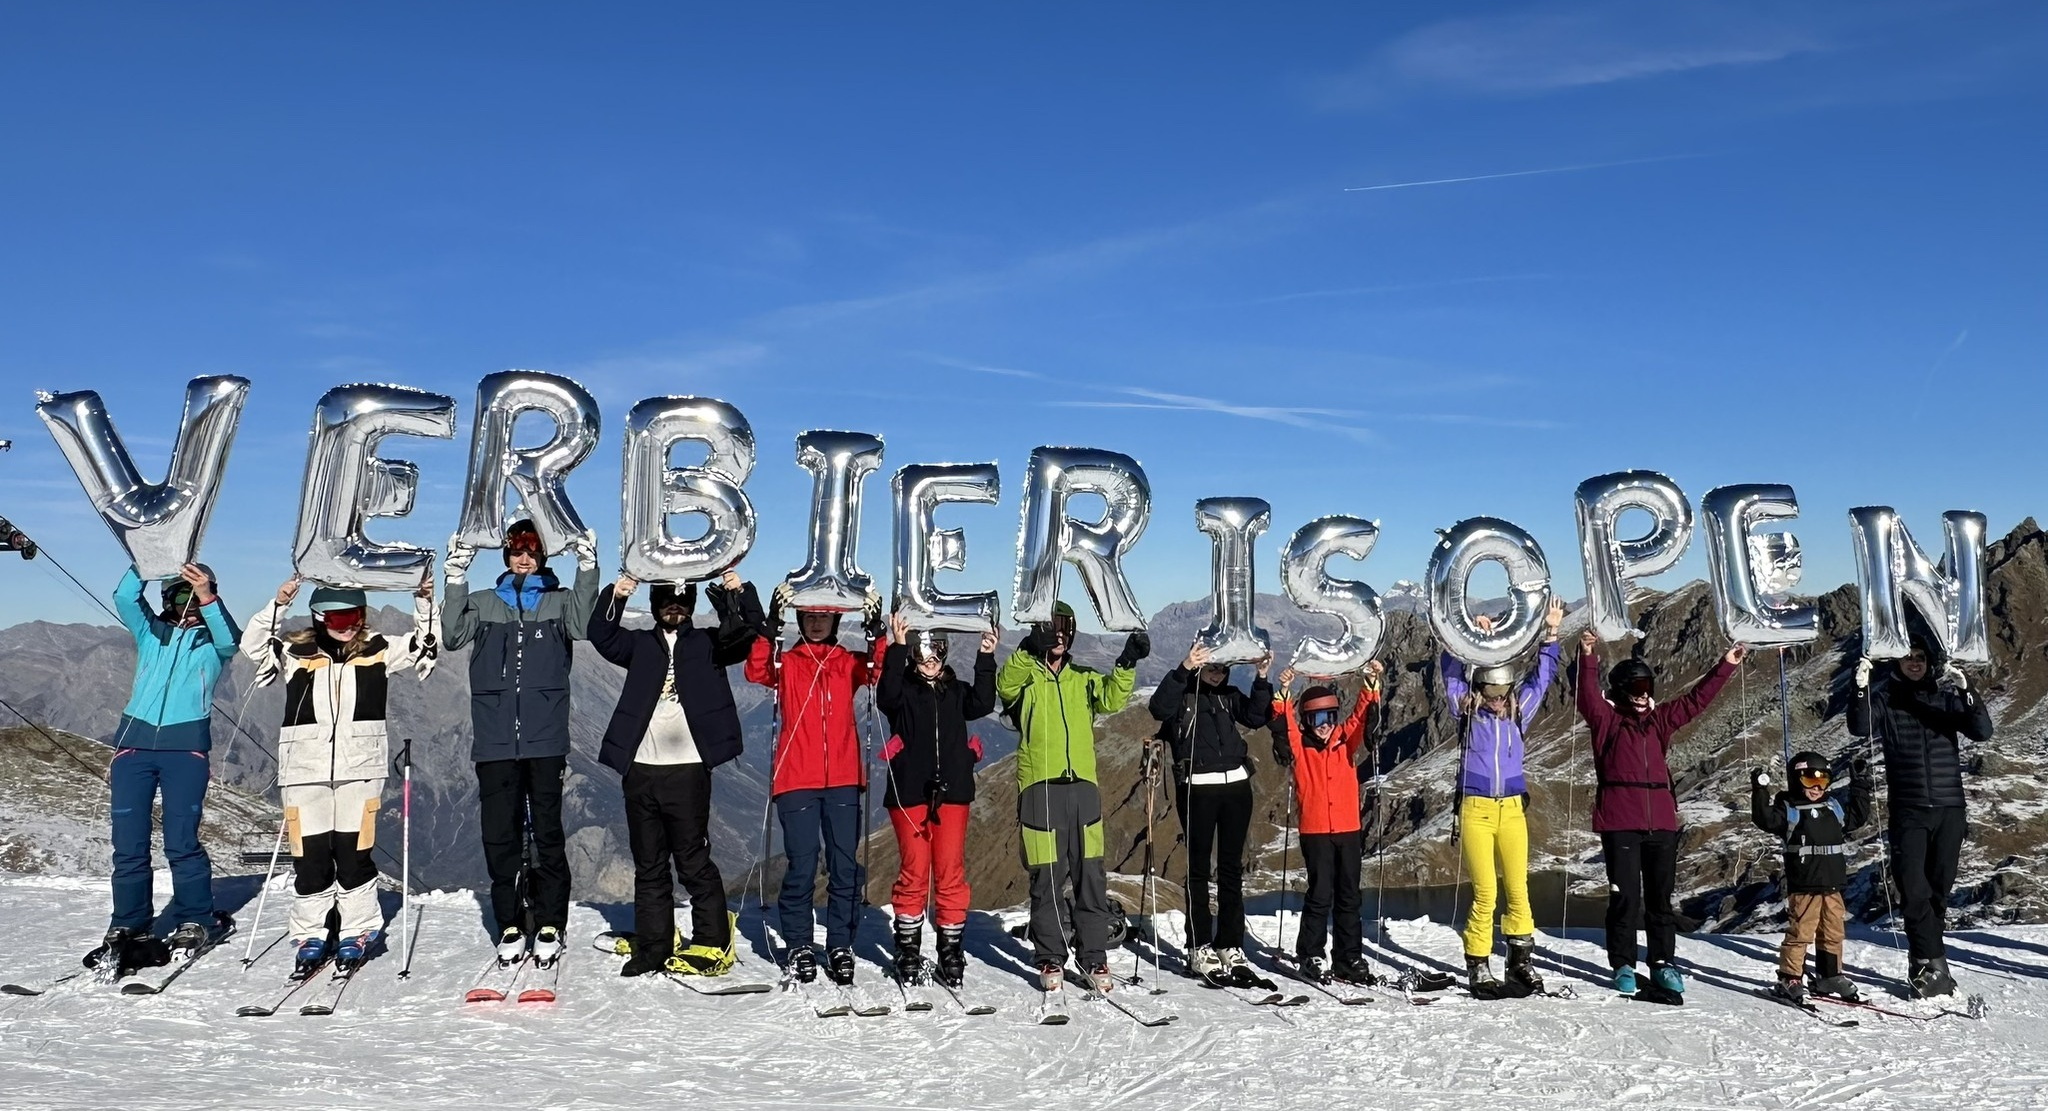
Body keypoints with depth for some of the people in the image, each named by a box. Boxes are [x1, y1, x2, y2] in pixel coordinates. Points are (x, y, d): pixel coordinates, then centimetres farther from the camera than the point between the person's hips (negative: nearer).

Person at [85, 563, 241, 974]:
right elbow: (124, 598, 2)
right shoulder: (151, 633, 18)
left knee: (181, 841, -7)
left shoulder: (212, 641, 11)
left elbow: (229, 639, -13)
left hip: (185, 744, -3)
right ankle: (128, 928, 10)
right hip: (135, 741, 3)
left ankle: (196, 921, 4)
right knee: (128, 843, 2)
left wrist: (208, 598, -27)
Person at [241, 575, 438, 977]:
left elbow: (424, 646, 9)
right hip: (305, 767, 0)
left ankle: (358, 934, 13)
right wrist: (278, 606, -14)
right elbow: (253, 645, -2)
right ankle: (309, 936, 15)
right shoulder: (296, 651, 7)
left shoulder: (378, 650, 9)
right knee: (309, 855, 4)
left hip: (360, 766, 0)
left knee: (354, 852, 1)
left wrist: (425, 603, -5)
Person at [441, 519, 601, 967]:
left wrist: (587, 570, -18)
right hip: (494, 739, 2)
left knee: (547, 831, 0)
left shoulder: (558, 602, 9)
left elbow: (582, 626, -10)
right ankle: (510, 924, 13)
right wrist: (456, 578, -9)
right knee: (499, 833, 4)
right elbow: (453, 635, -1)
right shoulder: (483, 603, 14)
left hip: (545, 738, -2)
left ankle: (549, 924, 7)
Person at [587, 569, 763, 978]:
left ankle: (714, 944, 6)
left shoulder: (708, 643, 10)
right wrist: (615, 598, -16)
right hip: (640, 769, 3)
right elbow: (602, 636, 0)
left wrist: (740, 594, -20)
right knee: (648, 865, 9)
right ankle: (653, 949, 15)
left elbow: (749, 633, -4)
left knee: (693, 860, -2)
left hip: (688, 769, -3)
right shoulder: (640, 644, 15)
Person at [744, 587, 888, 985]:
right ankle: (799, 946, 11)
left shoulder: (849, 663, 12)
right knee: (801, 866, -2)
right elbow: (756, 671, -13)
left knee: (846, 866, 1)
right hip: (796, 780, -1)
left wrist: (875, 633, -23)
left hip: (844, 780, 1)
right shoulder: (786, 662, 9)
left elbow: (880, 671, -9)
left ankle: (840, 946, 10)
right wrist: (771, 626, -23)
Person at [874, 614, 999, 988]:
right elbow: (886, 696, -17)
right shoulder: (903, 688, 6)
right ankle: (908, 947, 9)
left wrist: (985, 659, -13)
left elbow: (982, 704, -4)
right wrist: (896, 648, -25)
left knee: (950, 871, 1)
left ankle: (951, 947, 8)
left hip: (952, 792, 2)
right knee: (914, 870, -2)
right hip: (909, 792, -2)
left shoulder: (956, 691, 15)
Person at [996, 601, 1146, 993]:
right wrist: (1030, 650, -35)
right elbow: (1005, 685, -18)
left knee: (1090, 877, 3)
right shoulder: (1024, 677, 6)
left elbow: (1112, 697, -3)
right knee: (1047, 878, 0)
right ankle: (1050, 959, 11)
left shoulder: (1084, 679, 16)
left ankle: (1094, 957, 12)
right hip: (1040, 786, -3)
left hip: (1083, 785, 3)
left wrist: (1127, 663, -20)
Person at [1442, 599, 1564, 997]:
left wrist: (1550, 635, 6)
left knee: (1518, 890, 0)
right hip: (1475, 809, -3)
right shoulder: (1466, 712, 5)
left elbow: (1541, 677, 14)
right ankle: (1478, 968, 3)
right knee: (1485, 893, -5)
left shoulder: (1518, 713, 12)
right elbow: (1452, 673, -2)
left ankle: (1522, 964, 9)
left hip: (1513, 809, 3)